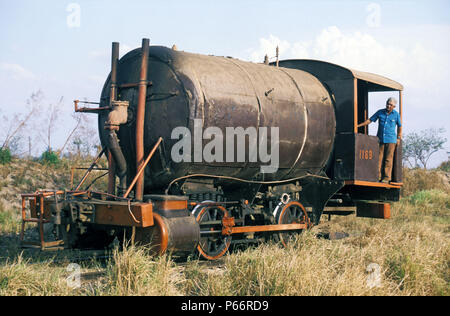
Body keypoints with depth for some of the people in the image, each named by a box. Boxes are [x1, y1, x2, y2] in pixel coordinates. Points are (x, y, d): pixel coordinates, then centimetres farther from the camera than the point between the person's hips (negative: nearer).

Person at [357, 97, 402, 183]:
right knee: (379, 158, -2)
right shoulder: (380, 112, 6)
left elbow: (399, 126, 14)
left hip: (391, 140, -2)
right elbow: (370, 120, 9)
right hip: (380, 139, 2)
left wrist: (398, 138, 8)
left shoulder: (396, 114, 3)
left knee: (388, 159, -5)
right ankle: (378, 177, 2)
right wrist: (358, 125, 2)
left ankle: (387, 178, -2)